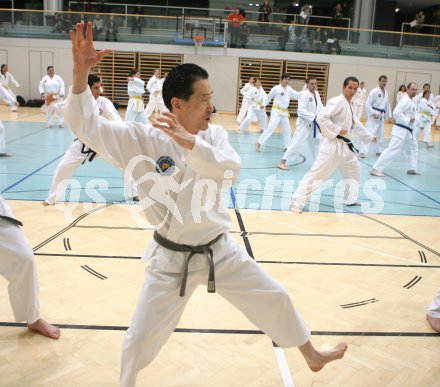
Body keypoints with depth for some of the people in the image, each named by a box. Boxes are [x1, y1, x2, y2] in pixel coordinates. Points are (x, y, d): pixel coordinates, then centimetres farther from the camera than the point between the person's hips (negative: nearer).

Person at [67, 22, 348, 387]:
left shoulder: (214, 134, -6)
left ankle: (313, 357, 42)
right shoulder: (141, 138, -15)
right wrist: (81, 73, -34)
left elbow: (231, 170, -25)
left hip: (220, 250, 3)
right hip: (172, 260, -3)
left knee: (275, 299, 16)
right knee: (140, 340, 8)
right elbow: (86, 124, -20)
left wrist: (190, 143, -41)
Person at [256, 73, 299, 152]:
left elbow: (297, 95, 9)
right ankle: (259, 143, -15)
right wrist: (264, 104, -5)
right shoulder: (276, 88, -9)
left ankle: (287, 147, 21)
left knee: (287, 130, 10)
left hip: (284, 112, 7)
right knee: (271, 128, -18)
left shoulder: (289, 89, 7)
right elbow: (269, 97, 0)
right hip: (276, 111, -7)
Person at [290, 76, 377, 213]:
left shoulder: (348, 106, 16)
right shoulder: (338, 101, -13)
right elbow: (321, 118, -24)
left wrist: (369, 137, 35)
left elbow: (356, 125, 29)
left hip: (344, 145, 10)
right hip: (331, 144, -10)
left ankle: (350, 199, 34)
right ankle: (297, 202, -13)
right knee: (317, 173, -14)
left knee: (354, 170, 21)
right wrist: (338, 130, -21)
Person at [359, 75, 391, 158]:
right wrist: (374, 114, -20)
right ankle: (363, 152, -16)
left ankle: (378, 151, 30)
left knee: (380, 135, 16)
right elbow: (367, 105, -16)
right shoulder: (374, 91, -12)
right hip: (373, 116, -7)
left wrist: (389, 116, 17)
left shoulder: (386, 92, 10)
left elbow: (387, 105, 19)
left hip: (381, 116, 8)